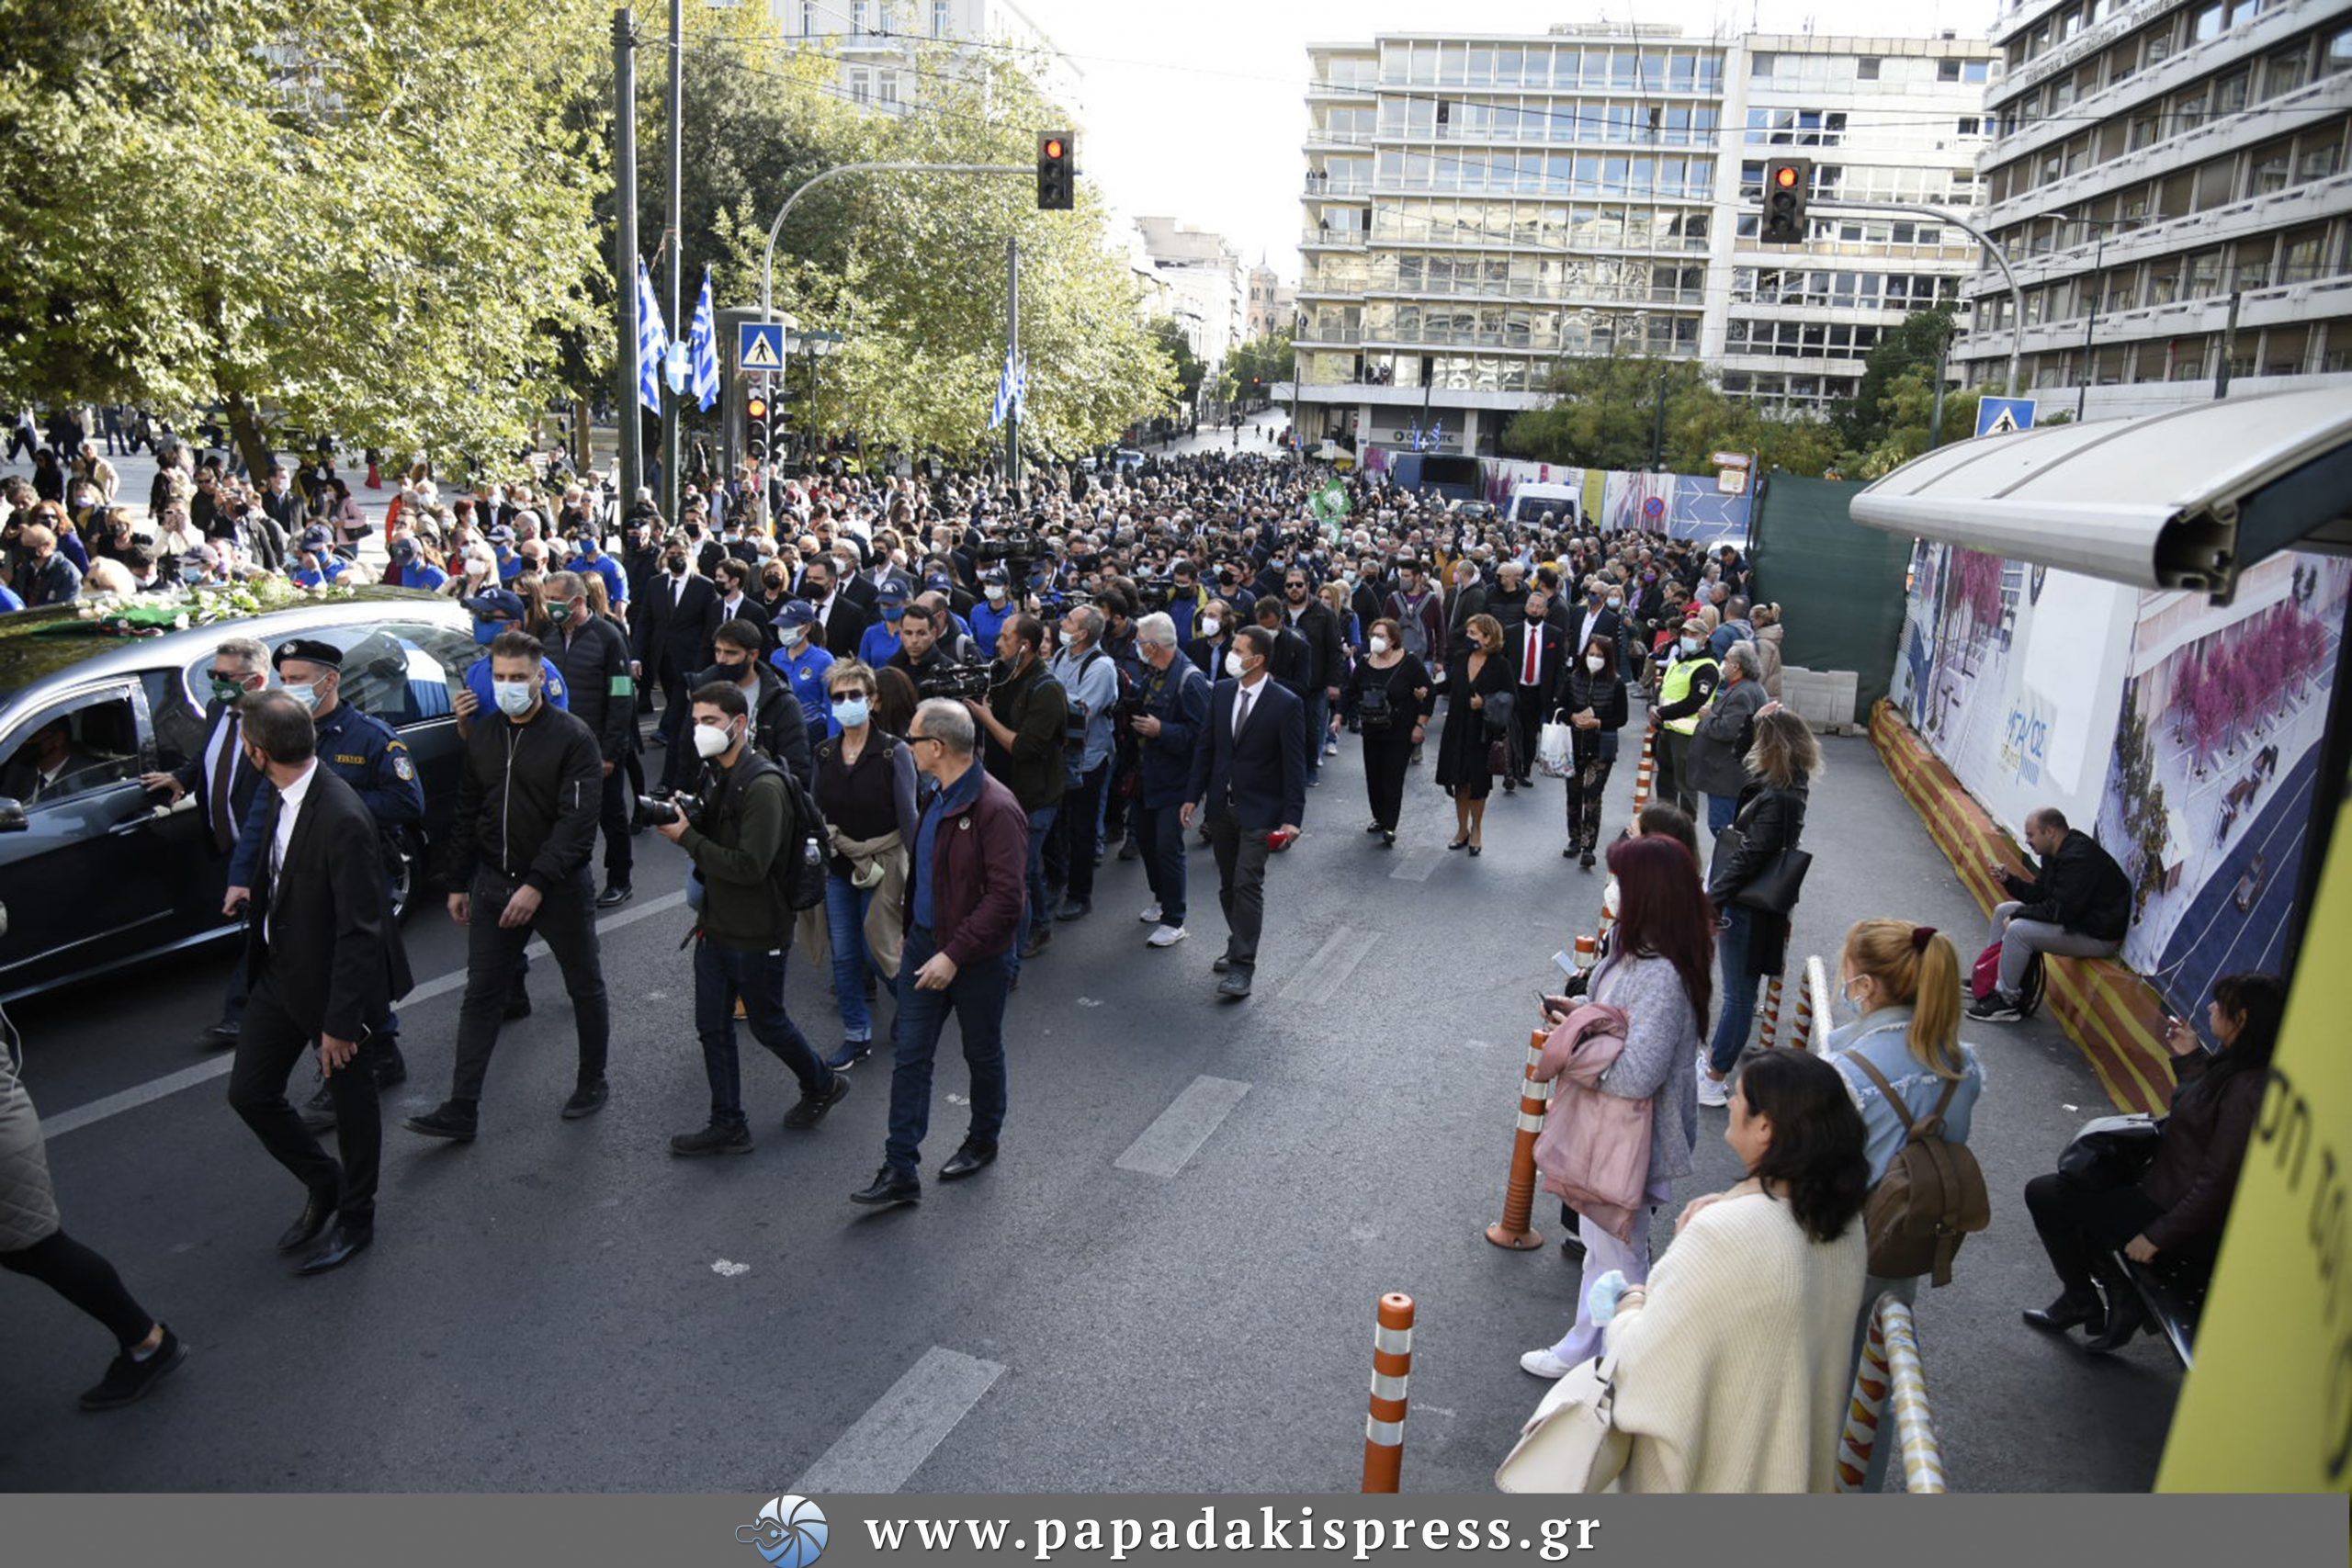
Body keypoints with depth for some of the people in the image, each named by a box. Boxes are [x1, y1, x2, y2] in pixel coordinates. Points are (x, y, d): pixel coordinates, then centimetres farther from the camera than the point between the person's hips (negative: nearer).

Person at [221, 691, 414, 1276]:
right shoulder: (283, 797, -3)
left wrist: (340, 1020, -21)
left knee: (352, 1103, 11)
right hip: (277, 970, 8)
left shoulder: (342, 820, -30)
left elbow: (359, 931, -26)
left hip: (332, 980, -8)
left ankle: (355, 1220, 32)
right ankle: (324, 1186, 36)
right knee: (249, 1093, 14)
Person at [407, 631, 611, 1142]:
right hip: (494, 884, 5)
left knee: (585, 986, 11)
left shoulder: (573, 738, -13)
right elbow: (467, 814, 13)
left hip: (560, 886, -5)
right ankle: (461, 1109, 9)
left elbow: (576, 821, -19)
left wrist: (537, 884, -24)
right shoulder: (483, 737, 6)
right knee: (480, 996, 5)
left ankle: (592, 1082, 29)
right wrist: (457, 883, 12)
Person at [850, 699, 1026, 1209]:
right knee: (909, 1055, 5)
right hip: (925, 943, 8)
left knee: (983, 1054, 14)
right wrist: (910, 930, 17)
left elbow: (1005, 896, -27)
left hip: (977, 957, -7)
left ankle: (983, 1143, 37)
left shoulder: (995, 809, -23)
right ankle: (900, 1171, 11)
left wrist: (954, 954, -28)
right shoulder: (938, 797, 5)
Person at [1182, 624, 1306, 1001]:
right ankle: (1239, 946, 31)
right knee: (1228, 885, 15)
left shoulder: (1286, 704, -13)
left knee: (1247, 885, -9)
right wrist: (1193, 796, 5)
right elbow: (1206, 747, 8)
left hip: (1259, 811, -6)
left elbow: (1294, 766, -11)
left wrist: (1292, 817, -15)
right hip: (1221, 806, 6)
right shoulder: (1221, 691, 3)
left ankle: (1242, 967, -5)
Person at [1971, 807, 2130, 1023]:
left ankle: (2006, 1001, -12)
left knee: (2018, 930, -25)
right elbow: (2038, 895, 11)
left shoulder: (2079, 858, -27)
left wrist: (2017, 914, -20)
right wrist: (2008, 879, -4)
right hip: (2075, 919, 11)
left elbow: (2061, 910, -29)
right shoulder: (2056, 853, 5)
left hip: (2098, 936, -11)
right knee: (2003, 911, 13)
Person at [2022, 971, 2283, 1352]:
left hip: (2196, 1231, -10)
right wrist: (2189, 1059, 8)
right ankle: (2122, 1299, 19)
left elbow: (2216, 1185, -27)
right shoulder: (2235, 1066, -2)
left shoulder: (2247, 1092, -29)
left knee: (2044, 1193, -4)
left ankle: (2083, 1303, 18)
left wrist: (2157, 1236, -19)